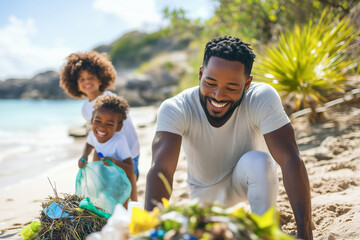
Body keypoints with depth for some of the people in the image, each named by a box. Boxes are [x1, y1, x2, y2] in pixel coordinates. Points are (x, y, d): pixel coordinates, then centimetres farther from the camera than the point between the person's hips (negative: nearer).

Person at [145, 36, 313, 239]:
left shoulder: (262, 98, -30)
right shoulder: (175, 109, -28)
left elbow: (291, 161, -35)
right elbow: (160, 169, -37)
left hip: (250, 181, -2)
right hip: (206, 193, 3)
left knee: (258, 161, -33)